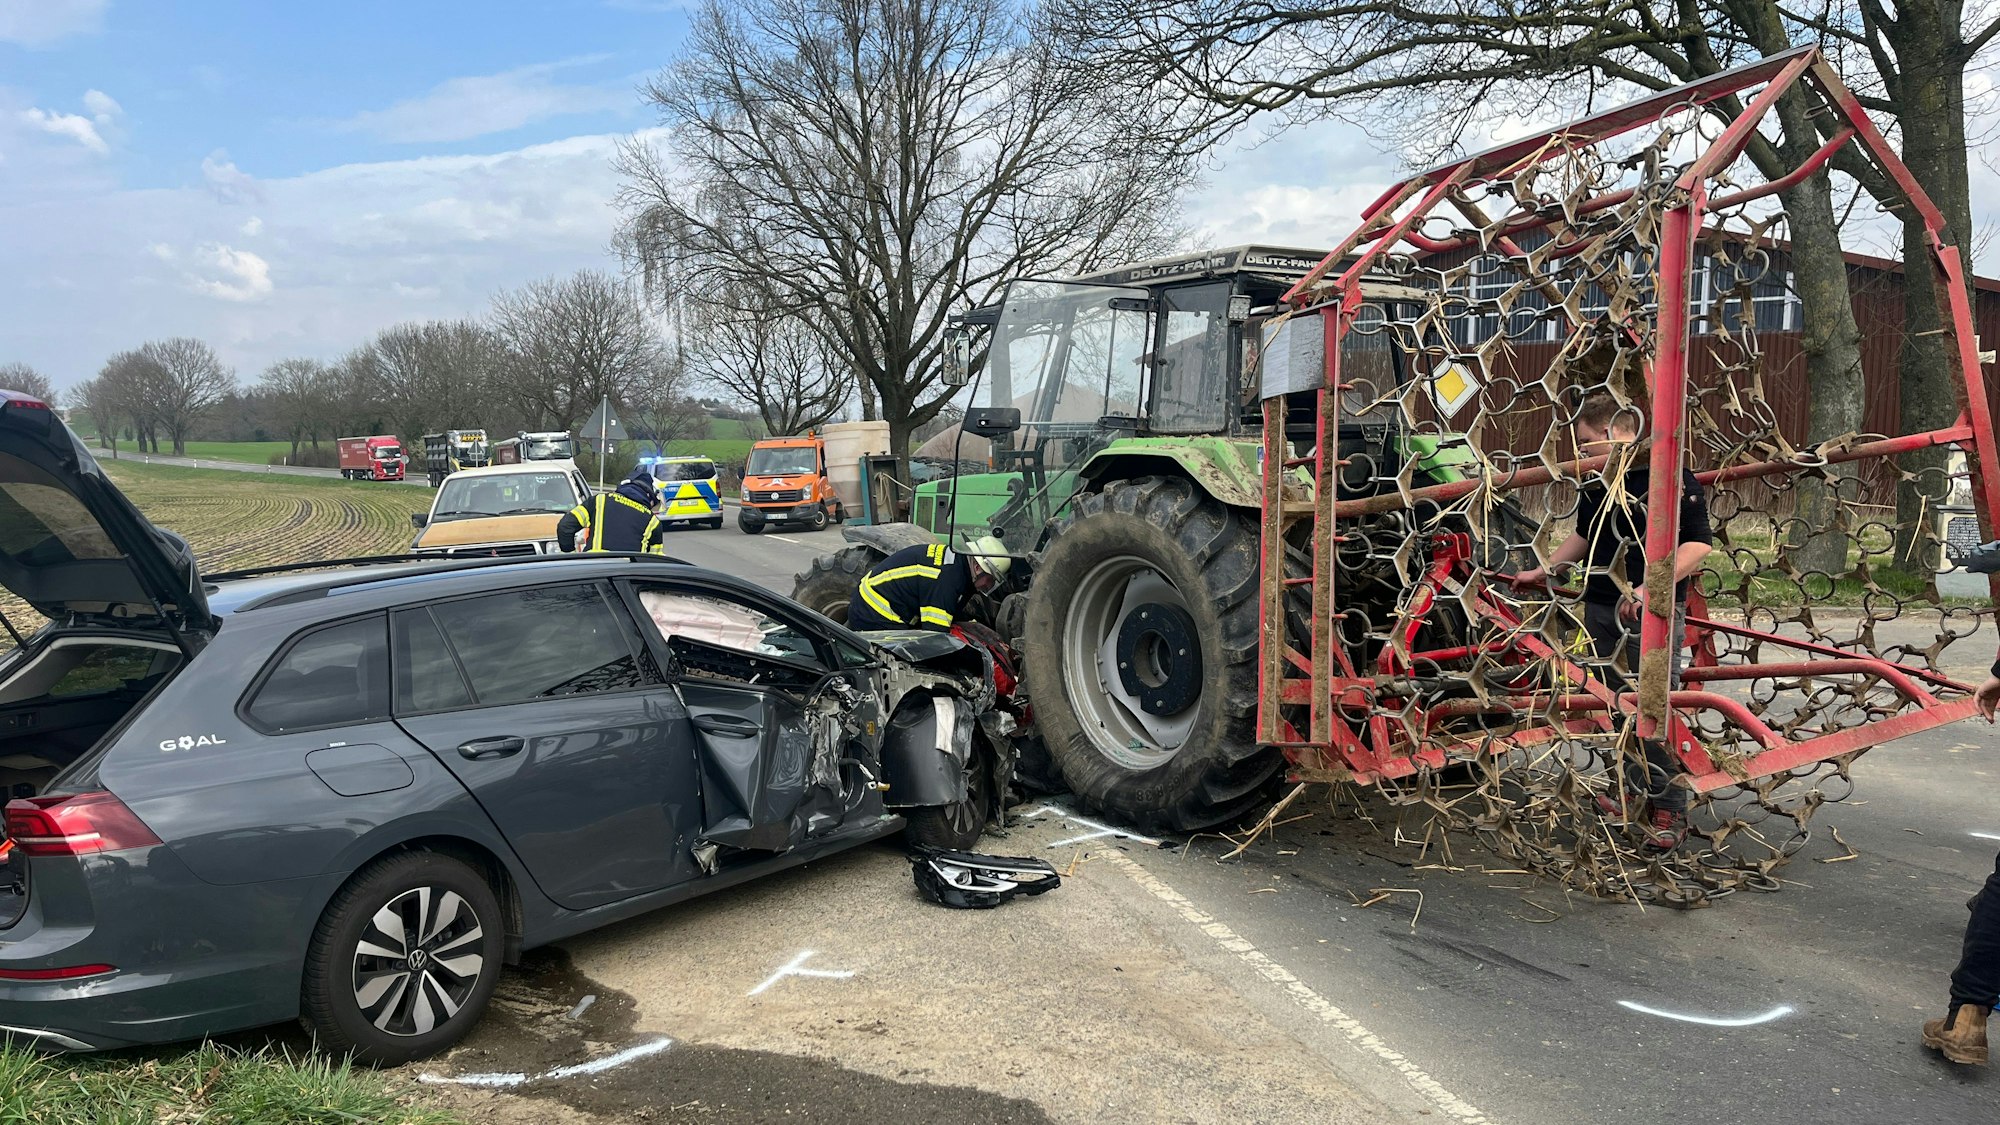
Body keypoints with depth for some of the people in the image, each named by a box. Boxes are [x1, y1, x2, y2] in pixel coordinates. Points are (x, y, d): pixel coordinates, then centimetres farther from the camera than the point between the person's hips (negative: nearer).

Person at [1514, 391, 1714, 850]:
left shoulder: (1670, 476, -11)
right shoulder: (1596, 482, 13)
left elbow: (1699, 542, -14)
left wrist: (1651, 588, -22)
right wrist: (1544, 570, 26)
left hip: (1654, 612, -7)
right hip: (1601, 607, 7)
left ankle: (1669, 811, 2)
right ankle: (1633, 791, 25)